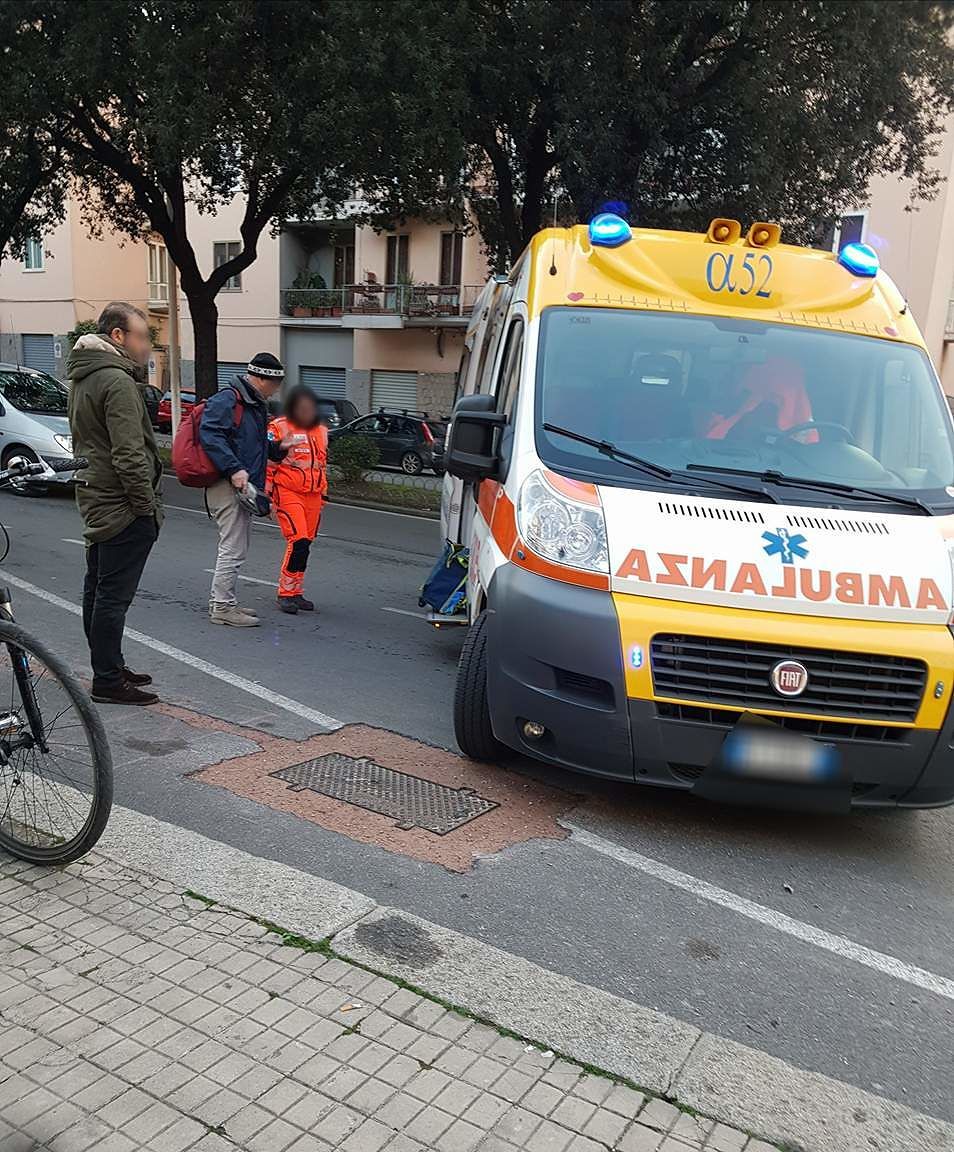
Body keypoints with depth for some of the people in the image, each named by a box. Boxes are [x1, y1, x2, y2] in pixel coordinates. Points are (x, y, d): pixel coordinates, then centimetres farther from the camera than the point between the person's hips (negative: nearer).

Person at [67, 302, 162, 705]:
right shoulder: (117, 381, -17)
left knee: (98, 591, 15)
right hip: (123, 508, -10)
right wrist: (147, 506, -17)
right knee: (113, 594, -4)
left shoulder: (82, 376, 15)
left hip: (95, 502, 10)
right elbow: (129, 454, -22)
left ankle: (110, 667, 27)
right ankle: (108, 681, 2)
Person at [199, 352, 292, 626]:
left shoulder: (256, 404, 19)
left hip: (242, 487, 11)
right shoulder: (226, 400, -13)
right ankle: (222, 607, 0)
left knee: (239, 545, 17)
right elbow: (209, 435, -24)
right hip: (227, 486, -11)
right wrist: (234, 469, -30)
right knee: (234, 547, -8)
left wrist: (278, 448, 9)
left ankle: (222, 602, 27)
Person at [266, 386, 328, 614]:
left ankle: (296, 592, 18)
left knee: (305, 543, 8)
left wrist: (323, 496, 21)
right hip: (287, 492, -6)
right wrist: (269, 497, -8)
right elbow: (268, 464, -5)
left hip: (312, 495, 6)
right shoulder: (279, 427, -4)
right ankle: (286, 593, -2)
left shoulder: (321, 430, 15)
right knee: (298, 541, -14)